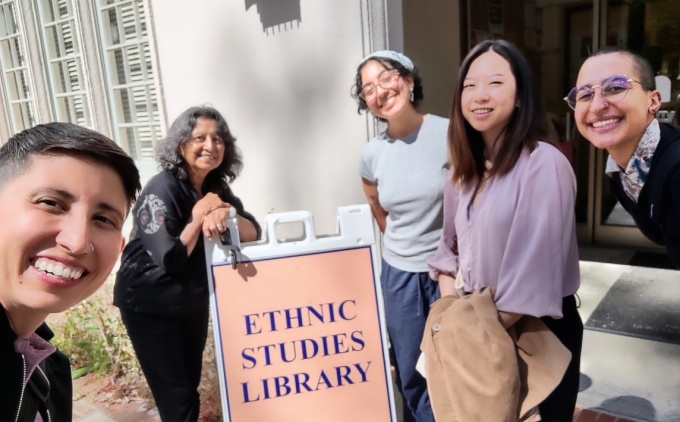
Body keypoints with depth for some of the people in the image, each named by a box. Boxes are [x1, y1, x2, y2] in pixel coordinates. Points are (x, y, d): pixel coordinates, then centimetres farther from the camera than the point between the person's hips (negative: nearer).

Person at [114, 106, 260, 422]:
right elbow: (170, 259, -30)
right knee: (174, 393, 2)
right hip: (149, 305, -6)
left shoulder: (216, 185, -1)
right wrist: (199, 216, -22)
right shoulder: (161, 190, -23)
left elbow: (253, 231, -10)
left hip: (193, 301, 7)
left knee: (191, 383, 19)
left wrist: (223, 215, -29)